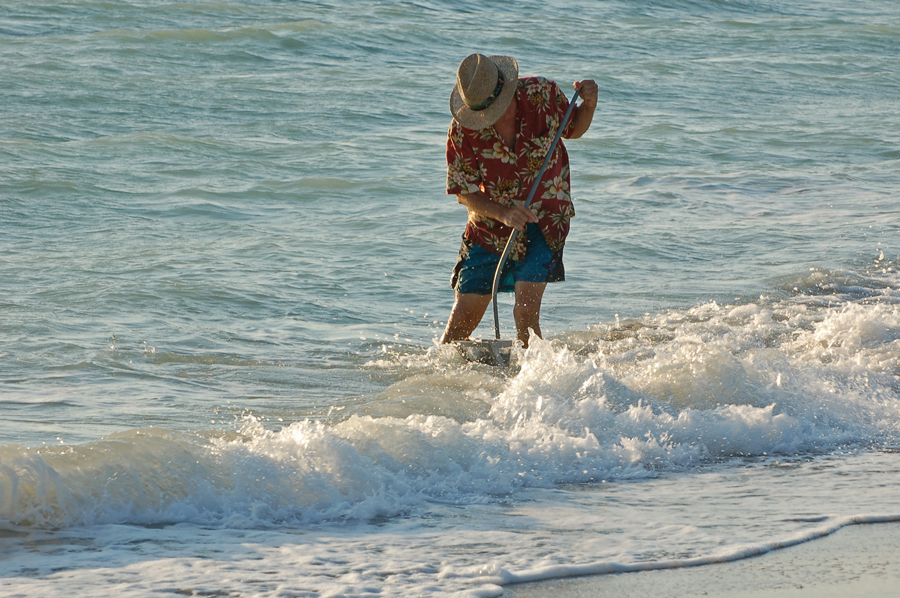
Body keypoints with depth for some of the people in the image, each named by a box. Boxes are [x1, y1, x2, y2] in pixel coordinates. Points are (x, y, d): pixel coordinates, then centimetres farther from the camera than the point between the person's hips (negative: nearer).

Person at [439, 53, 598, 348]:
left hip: (544, 220, -1)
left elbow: (573, 130, 5)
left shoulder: (542, 94, -16)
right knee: (462, 319, 3)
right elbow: (465, 193, -9)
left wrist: (589, 105, -17)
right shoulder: (463, 129, -17)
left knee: (525, 311, -19)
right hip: (489, 229, 1)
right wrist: (504, 213, -26)